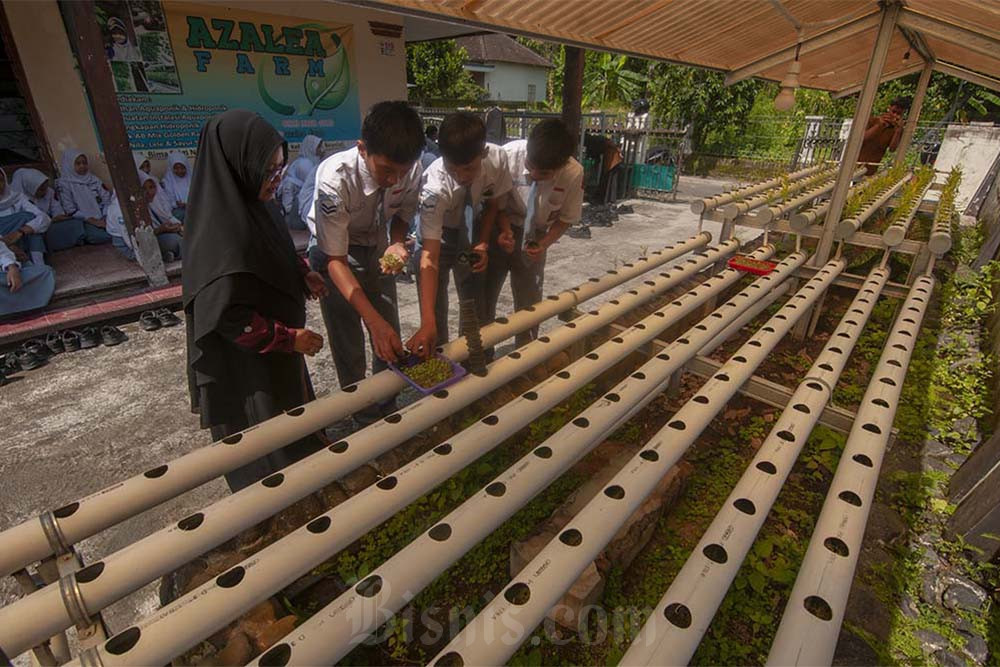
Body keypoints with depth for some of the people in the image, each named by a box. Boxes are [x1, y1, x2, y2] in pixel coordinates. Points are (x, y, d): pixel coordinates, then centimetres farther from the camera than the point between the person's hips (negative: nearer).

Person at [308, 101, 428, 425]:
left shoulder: (411, 169, -23)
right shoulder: (335, 178, -35)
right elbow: (336, 260, -30)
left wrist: (396, 243, -22)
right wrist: (374, 321, -37)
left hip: (378, 249, 4)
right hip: (336, 253, -3)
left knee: (391, 338, 5)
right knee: (348, 344, -4)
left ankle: (387, 409, 27)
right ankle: (363, 417, 19)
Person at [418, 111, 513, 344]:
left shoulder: (497, 158, -26)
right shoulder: (435, 187, -37)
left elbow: (493, 204, -4)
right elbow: (430, 258, -39)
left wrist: (483, 245, -17)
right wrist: (427, 323, -44)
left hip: (470, 233, 4)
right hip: (435, 236, -3)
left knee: (477, 311, 3)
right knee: (436, 311, -7)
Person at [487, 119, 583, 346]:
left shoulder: (574, 173, -23)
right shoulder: (509, 155, -27)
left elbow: (566, 218, -6)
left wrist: (544, 244, -20)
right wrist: (506, 229, -23)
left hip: (534, 237, 1)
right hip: (500, 228, 0)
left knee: (529, 301, 6)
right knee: (484, 295, 4)